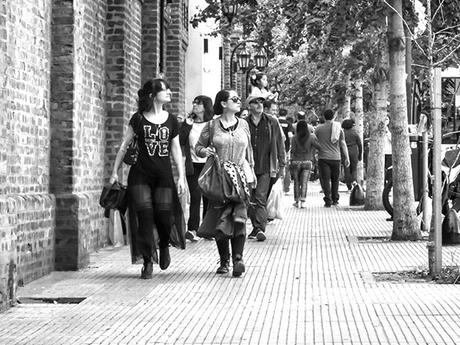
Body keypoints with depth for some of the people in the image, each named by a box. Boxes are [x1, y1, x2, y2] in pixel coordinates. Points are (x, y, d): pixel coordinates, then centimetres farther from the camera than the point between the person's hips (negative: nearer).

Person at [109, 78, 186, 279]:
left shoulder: (171, 120, 8)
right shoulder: (139, 119, 1)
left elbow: (176, 150, 11)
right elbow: (124, 146, 7)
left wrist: (181, 176, 5)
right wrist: (115, 171, 6)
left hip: (164, 175, 2)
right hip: (141, 174, -2)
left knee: (164, 215, -5)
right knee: (144, 216, -7)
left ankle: (164, 246, 29)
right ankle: (148, 262, 3)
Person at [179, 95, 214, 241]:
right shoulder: (189, 123, 8)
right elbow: (180, 141, -2)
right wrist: (187, 124, -7)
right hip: (193, 165, 1)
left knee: (208, 198, 4)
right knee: (195, 196, -7)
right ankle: (192, 229, -7)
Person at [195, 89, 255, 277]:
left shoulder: (243, 124, 12)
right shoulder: (212, 126, 3)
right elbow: (198, 146, 11)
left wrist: (251, 171, 18)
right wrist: (205, 151, -10)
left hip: (241, 176, 1)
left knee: (239, 217, -13)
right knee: (220, 219, -1)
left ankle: (238, 258, -15)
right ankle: (224, 261, 10)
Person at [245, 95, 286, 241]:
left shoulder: (272, 122, 3)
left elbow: (280, 144, 6)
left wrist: (281, 165, 3)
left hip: (266, 168, -2)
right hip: (248, 168, 2)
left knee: (260, 198, -12)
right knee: (251, 200, 7)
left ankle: (260, 228, -13)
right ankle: (256, 227, 20)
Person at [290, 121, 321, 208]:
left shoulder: (294, 138, -6)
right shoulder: (311, 137, -4)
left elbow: (292, 151, -8)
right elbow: (319, 146, -8)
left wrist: (291, 162, -2)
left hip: (296, 162, 0)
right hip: (307, 162, 0)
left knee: (296, 182, 11)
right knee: (304, 182, 1)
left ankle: (297, 201, 14)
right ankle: (302, 201, -10)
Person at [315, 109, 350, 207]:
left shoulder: (319, 128, -1)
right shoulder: (339, 128, 6)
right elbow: (343, 144, 5)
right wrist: (347, 158, 8)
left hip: (323, 158, -3)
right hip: (336, 158, 3)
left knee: (325, 180, -3)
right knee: (335, 179, 16)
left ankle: (328, 200, -10)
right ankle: (335, 200, 20)